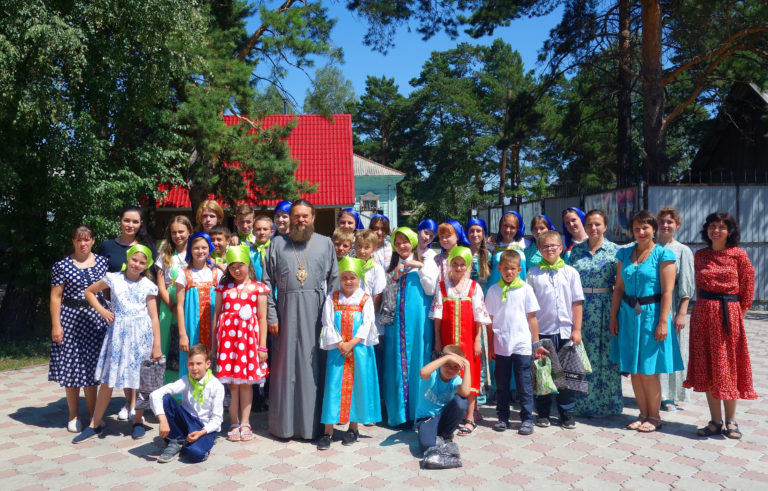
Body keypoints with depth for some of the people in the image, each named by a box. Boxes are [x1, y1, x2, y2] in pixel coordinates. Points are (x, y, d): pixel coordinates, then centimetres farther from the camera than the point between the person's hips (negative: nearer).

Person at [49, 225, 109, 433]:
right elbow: (55, 297, -2)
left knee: (92, 367, 8)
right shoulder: (62, 266, -1)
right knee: (72, 367, 2)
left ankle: (92, 414, 19)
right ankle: (73, 416, 16)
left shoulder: (102, 262, 6)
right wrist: (56, 325, -8)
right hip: (71, 318, -2)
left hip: (96, 319, 2)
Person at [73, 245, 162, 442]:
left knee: (140, 380, 5)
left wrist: (157, 346, -4)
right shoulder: (113, 279, 4)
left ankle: (137, 421, 21)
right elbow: (89, 291, 19)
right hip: (117, 332, 1)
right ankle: (94, 425, 17)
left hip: (141, 334, -1)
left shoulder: (148, 286, 2)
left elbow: (154, 317, 0)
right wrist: (101, 310, 4)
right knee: (107, 380, 6)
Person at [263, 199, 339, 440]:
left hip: (316, 312, 0)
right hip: (287, 311, 0)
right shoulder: (277, 243, 8)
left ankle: (312, 424, 13)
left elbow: (334, 280, 6)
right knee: (286, 365, 5)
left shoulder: (325, 243, 8)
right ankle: (284, 423, 16)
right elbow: (268, 282, 5)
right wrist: (271, 316, -2)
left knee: (313, 365, 3)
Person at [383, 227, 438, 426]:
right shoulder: (392, 267, 18)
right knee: (397, 363, 1)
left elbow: (430, 289, -4)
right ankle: (399, 412, 9)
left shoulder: (426, 263, 7)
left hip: (417, 319, -3)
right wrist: (395, 277, -1)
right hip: (396, 320, 3)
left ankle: (418, 412, 5)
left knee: (416, 360, -3)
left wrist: (420, 267, -9)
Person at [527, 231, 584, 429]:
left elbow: (577, 303, 3)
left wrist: (577, 329, -1)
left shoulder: (570, 272, 3)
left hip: (565, 331, 1)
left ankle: (567, 413, 19)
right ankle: (543, 413, 19)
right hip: (541, 331, 0)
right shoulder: (533, 273, 1)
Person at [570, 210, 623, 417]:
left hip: (605, 307, -3)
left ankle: (605, 402, 15)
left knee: (605, 354, 1)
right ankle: (584, 404, 17)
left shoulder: (614, 250, -1)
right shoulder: (577, 250, 7)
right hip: (581, 306, 3)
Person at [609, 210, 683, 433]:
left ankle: (654, 416, 17)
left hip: (651, 314, -4)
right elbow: (619, 288, 9)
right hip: (628, 314, 5)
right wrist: (613, 316, 4)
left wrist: (663, 322, -15)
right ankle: (643, 413, 23)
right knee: (633, 370, 9)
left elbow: (667, 292, -10)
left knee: (648, 370, 1)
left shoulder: (663, 254, -5)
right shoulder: (625, 253, 9)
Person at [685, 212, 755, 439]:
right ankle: (715, 421, 16)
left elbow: (748, 289, -1)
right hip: (702, 315, 4)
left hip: (728, 314, -4)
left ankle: (730, 421, 17)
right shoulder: (700, 255, 8)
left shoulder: (738, 255, -3)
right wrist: (703, 309, 5)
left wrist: (738, 316, -4)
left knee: (727, 366, 3)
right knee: (706, 368, 6)